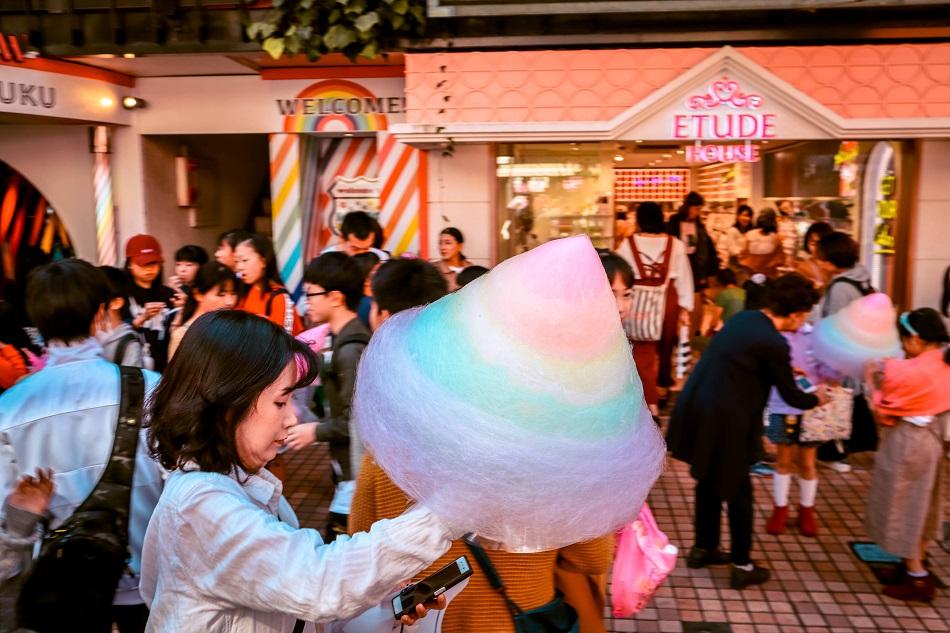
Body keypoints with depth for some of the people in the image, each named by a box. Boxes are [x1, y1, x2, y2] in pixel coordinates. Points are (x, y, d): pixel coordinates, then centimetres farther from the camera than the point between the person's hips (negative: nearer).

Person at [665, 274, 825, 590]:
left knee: (709, 480, 23)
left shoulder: (743, 317, 6)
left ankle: (703, 548, 38)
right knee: (738, 491, 9)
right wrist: (817, 398, 15)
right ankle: (742, 567, 22)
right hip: (723, 422, -8)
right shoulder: (774, 344, -18)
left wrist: (784, 369, 33)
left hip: (696, 410, 8)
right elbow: (791, 396, -5)